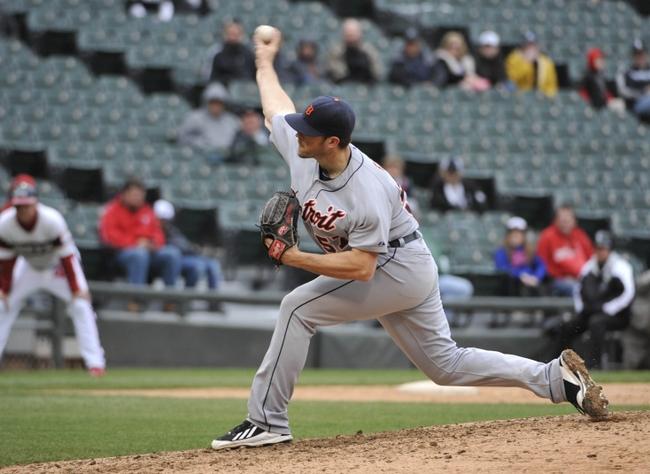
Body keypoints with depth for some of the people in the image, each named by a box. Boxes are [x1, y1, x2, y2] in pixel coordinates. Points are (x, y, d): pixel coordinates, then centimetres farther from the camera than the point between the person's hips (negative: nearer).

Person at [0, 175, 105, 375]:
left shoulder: (52, 220, -34)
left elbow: (66, 256, -26)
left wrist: (76, 289, -25)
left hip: (58, 266, -3)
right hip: (29, 266, 3)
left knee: (80, 305, -19)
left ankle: (95, 362, -16)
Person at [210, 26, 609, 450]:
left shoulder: (368, 193, -31)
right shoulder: (300, 148, -9)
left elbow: (361, 268, -33)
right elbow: (276, 106, 12)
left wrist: (297, 259, -32)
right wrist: (265, 62, 25)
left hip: (395, 268, -9)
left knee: (299, 308, -17)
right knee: (446, 364, 13)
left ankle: (267, 422, -14)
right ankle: (555, 377, 15)